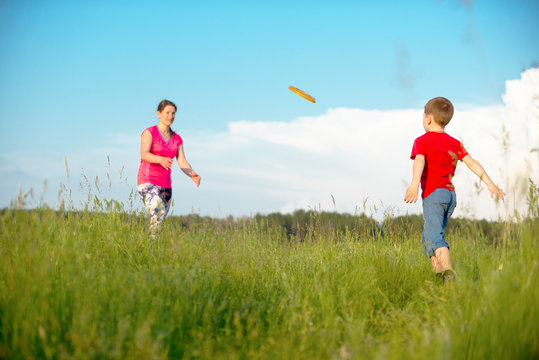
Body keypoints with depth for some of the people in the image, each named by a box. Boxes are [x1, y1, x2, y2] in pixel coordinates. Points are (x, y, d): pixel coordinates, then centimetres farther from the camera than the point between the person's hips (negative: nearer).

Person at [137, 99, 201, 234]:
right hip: (147, 181, -6)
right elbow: (144, 155, -17)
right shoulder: (149, 132, -2)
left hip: (165, 185, 6)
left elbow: (182, 163, 5)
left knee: (161, 222, 3)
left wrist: (193, 175, -16)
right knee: (159, 215, -26)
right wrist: (160, 159, -38)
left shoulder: (177, 139, 15)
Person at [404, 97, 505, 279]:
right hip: (451, 195, 7)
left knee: (435, 237, -16)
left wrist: (414, 184, -34)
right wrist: (490, 184, 4)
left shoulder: (422, 141, 0)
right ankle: (438, 273, 9)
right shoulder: (454, 143, 17)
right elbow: (471, 162, 8)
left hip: (433, 193, -7)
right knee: (428, 238, 17)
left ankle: (448, 274, -33)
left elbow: (419, 161, -19)